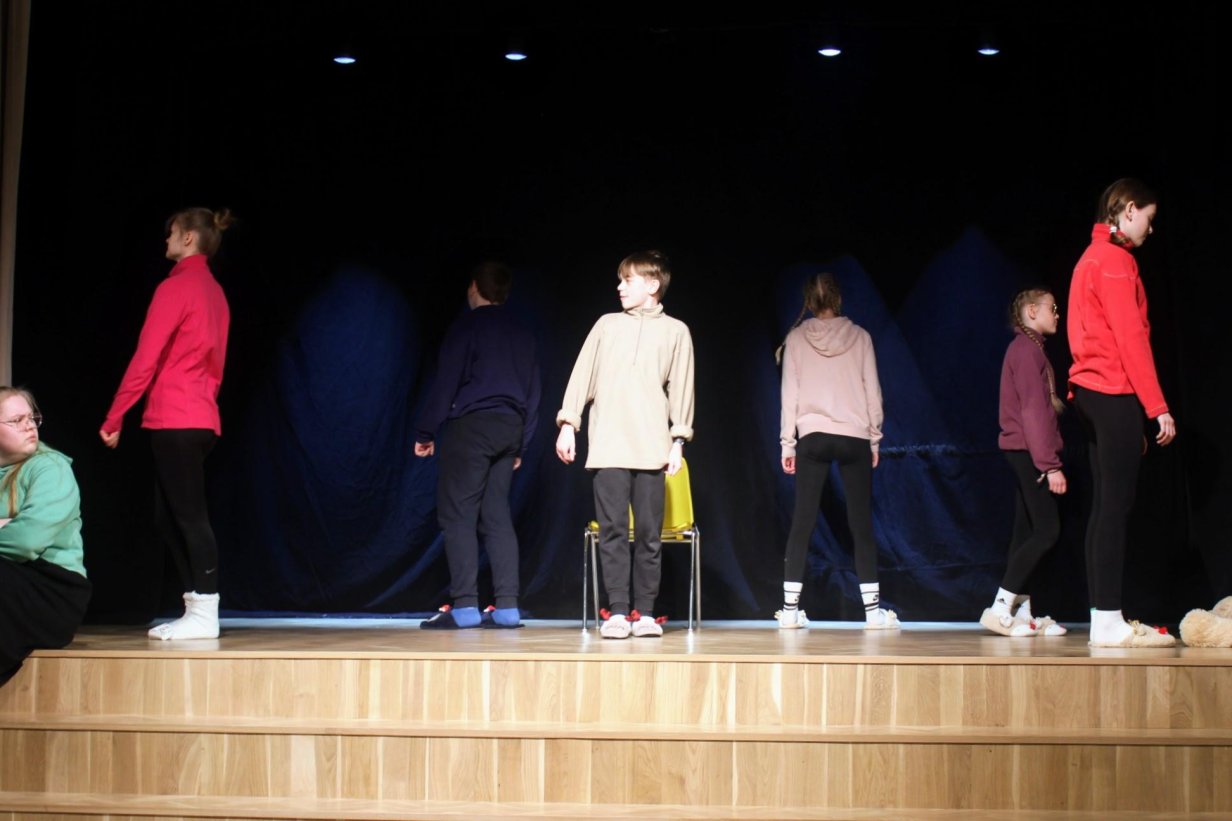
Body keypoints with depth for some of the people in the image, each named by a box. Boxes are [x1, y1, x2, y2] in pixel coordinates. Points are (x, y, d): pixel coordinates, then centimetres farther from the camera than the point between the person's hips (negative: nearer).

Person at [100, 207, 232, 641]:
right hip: (201, 419, 9)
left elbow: (145, 359, -11)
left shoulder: (176, 287, -9)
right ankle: (196, 610, 8)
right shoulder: (214, 292, 17)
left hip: (173, 419, -9)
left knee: (189, 515, -8)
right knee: (169, 516, 10)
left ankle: (204, 614, -8)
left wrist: (114, 417, -7)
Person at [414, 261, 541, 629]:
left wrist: (426, 432, -3)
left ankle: (464, 606, -12)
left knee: (457, 513, -6)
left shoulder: (467, 326, -3)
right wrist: (519, 446, 22)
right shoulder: (522, 334, 18)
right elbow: (533, 394, 19)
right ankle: (507, 607, 1)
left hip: (472, 425, -7)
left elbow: (447, 381, -8)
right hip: (509, 429, 7)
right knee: (496, 516, 7)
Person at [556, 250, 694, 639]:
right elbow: (582, 374, 10)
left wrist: (678, 440, 2)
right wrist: (568, 424, 2)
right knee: (612, 529, -5)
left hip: (652, 447, -1)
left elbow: (681, 390, 8)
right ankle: (617, 611, -2)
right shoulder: (607, 324, 13)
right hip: (608, 446, 1)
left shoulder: (675, 331, 10)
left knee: (648, 532, 0)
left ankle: (644, 612, 6)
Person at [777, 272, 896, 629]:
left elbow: (790, 392, 2)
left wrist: (787, 442, 7)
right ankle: (873, 609, 4)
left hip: (812, 438, 0)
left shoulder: (797, 338, 2)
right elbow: (872, 391, 3)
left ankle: (790, 608, 2)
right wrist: (875, 439, 12)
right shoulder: (859, 336, 2)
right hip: (854, 437, 0)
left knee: (802, 522, 3)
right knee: (861, 523, 3)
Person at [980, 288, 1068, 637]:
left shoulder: (1027, 348, 19)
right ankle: (1000, 609, -12)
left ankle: (1022, 613, 8)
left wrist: (1047, 459, 11)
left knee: (1027, 531, 7)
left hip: (1024, 454, 10)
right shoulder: (1027, 348, -11)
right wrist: (1050, 464, -21)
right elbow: (1033, 410, -18)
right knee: (1047, 530, -11)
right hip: (1028, 451, -10)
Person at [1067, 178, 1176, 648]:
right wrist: (1158, 407, -15)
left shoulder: (1093, 258, 22)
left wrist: (1136, 415, 18)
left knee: (1105, 507, 8)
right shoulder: (1115, 259, -8)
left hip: (1093, 392, 10)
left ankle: (1103, 621, 8)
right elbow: (1131, 337, -15)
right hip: (1114, 392, -10)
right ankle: (1109, 622, -11)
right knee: (1116, 507, -11)